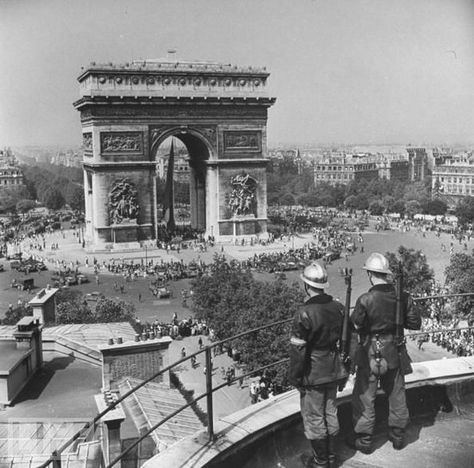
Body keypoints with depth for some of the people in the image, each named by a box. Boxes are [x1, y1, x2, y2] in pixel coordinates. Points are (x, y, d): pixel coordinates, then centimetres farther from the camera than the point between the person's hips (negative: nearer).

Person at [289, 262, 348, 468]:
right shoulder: (338, 308, -3)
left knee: (313, 417, 9)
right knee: (330, 412, 20)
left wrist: (295, 377, -8)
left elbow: (298, 349, -19)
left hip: (312, 373, -6)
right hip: (333, 370, 7)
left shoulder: (304, 313, -23)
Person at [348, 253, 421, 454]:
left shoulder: (365, 300, -24)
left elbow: (354, 326, -14)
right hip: (394, 353, 4)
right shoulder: (402, 297, -10)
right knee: (397, 395, 21)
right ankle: (397, 436, 36)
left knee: (364, 397, 12)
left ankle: (363, 440, 24)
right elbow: (415, 323, -1)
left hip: (371, 355, -4)